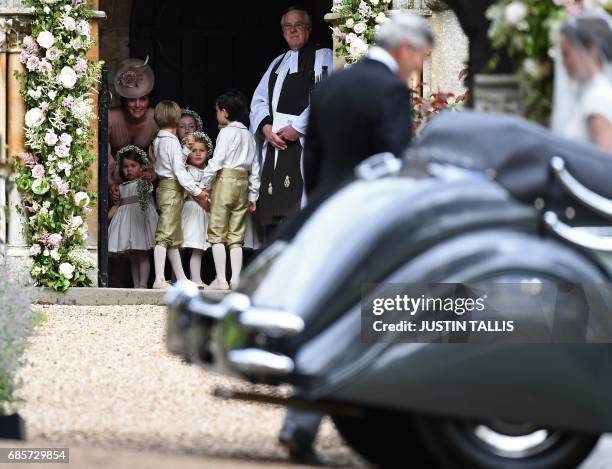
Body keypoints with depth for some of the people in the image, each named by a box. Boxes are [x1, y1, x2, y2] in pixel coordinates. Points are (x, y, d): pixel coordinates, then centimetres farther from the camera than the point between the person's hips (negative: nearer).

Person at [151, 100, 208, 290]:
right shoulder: (172, 141, -14)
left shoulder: (158, 141, 13)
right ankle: (159, 279, -18)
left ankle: (181, 279, 19)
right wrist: (196, 191, -13)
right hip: (172, 188, -9)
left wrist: (193, 190, 17)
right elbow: (179, 170, -18)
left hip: (163, 187, 9)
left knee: (174, 238, 13)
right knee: (165, 235, -13)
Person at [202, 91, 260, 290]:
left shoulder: (227, 132, -5)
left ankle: (221, 279, -9)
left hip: (225, 179, -6)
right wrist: (253, 195, 20)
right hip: (243, 183, 6)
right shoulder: (249, 135, 15)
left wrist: (205, 185, -6)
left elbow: (216, 161, -12)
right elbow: (255, 168, 16)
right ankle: (236, 280, 3)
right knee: (236, 236, 9)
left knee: (217, 233, -3)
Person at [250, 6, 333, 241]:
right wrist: (266, 127, -3)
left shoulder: (322, 57, 4)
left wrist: (298, 128, -16)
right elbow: (259, 99, 18)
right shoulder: (278, 63, 25)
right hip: (275, 142, 7)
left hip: (304, 141, -6)